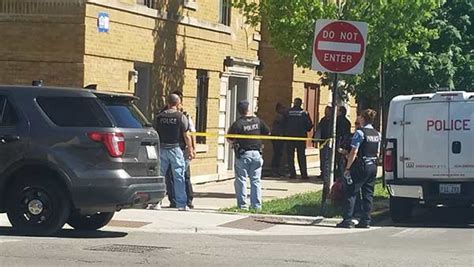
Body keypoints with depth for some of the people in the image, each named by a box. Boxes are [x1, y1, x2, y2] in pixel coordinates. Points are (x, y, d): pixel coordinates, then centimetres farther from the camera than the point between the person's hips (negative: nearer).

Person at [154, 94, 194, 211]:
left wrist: (157, 147, 19)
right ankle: (181, 204, 2)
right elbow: (186, 136, -6)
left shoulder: (159, 116, 3)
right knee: (178, 177, 1)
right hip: (176, 148, -3)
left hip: (162, 148, 3)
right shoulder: (181, 117, -7)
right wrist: (190, 148, 5)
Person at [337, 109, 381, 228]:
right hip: (373, 166, 7)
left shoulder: (360, 132, -13)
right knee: (368, 194, 10)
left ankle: (347, 220, -6)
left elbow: (354, 152, -15)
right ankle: (365, 221, 9)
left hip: (361, 166, -7)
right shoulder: (377, 134, 10)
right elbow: (377, 153, 14)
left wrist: (348, 167, -11)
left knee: (351, 193, -3)